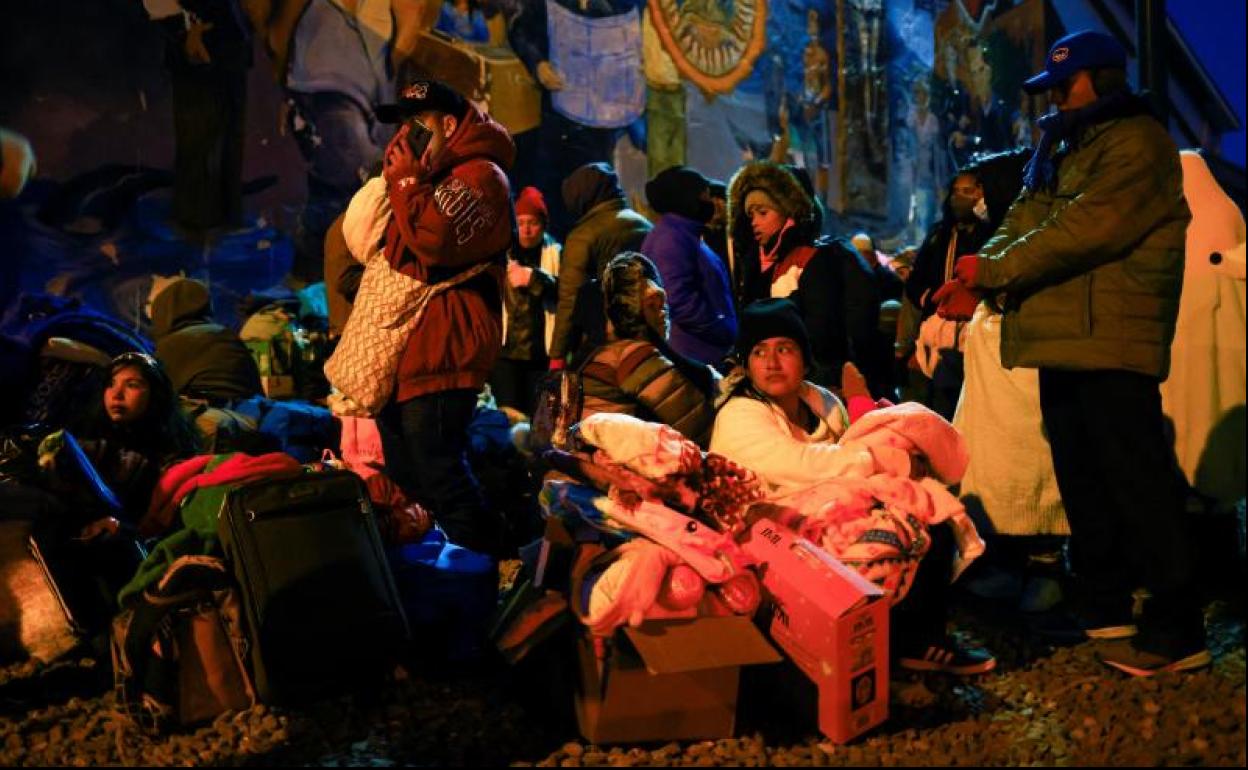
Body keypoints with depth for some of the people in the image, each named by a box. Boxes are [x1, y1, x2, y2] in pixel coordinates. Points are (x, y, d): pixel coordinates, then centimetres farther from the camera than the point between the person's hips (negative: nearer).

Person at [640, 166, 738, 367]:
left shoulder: (685, 236, 20)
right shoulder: (671, 237, -12)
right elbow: (680, 300, -21)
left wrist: (729, 331, 11)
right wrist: (726, 332, -15)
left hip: (703, 354, 10)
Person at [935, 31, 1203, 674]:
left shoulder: (1137, 143, -8)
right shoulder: (1059, 148, 21)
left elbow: (1085, 228, -20)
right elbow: (1022, 223, 13)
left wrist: (994, 268, -17)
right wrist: (976, 278, -4)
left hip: (1112, 341, -9)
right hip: (1062, 339, 9)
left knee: (1136, 481, -7)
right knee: (1080, 476, 14)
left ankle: (1176, 629, 1)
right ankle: (1105, 606, 27)